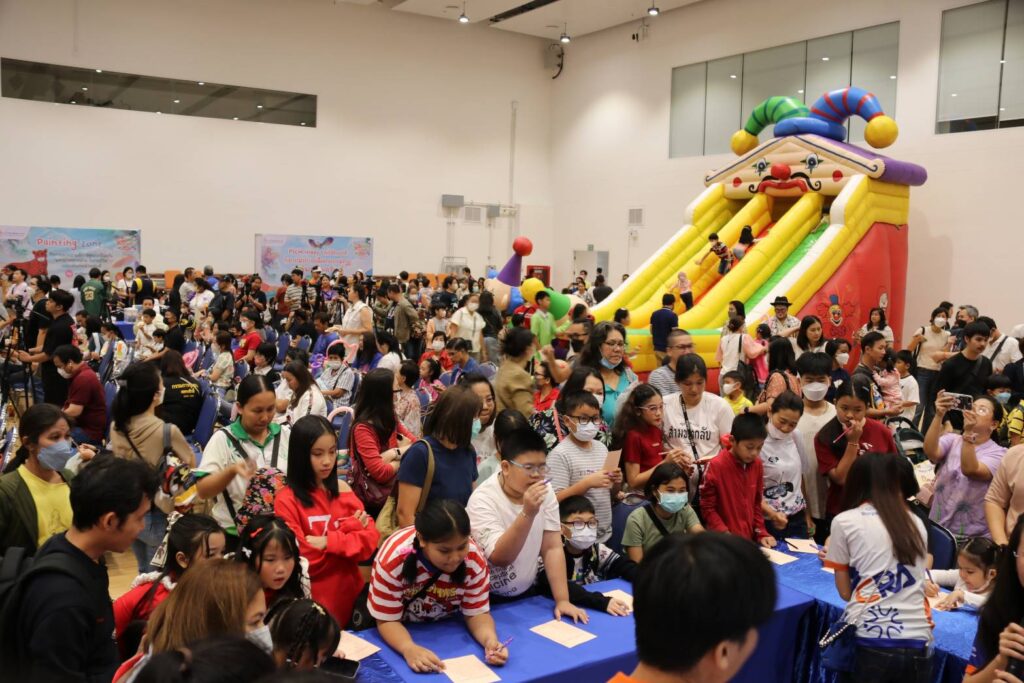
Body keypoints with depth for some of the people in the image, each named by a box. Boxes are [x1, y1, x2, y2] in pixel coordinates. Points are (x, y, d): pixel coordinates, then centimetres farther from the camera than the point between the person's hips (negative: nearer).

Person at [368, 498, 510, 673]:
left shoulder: (475, 560, -24)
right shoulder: (393, 560, -31)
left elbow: (477, 613, -14)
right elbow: (387, 620, -22)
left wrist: (490, 640, -34)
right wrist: (409, 649, -41)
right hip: (404, 631, -1)